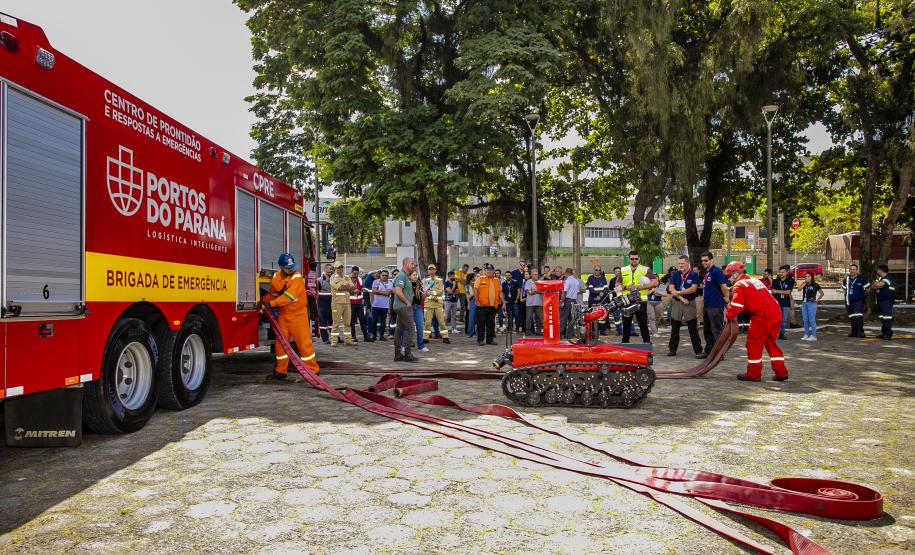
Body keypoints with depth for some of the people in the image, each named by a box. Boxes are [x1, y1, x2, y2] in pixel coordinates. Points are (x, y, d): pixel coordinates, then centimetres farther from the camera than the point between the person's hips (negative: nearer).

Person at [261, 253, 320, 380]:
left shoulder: (297, 277, -16)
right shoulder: (275, 278, 2)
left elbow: (289, 295, -27)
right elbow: (272, 293, 18)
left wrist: (272, 303, -30)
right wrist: (263, 301, 3)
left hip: (298, 314, -5)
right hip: (283, 315, 6)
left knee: (304, 343, -5)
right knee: (280, 344, 10)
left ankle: (313, 371, 4)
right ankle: (280, 371, 23)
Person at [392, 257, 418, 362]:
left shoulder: (406, 276, 19)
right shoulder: (402, 275, -14)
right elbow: (398, 291, -23)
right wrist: (408, 302, -15)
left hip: (402, 307, 10)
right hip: (404, 306, -10)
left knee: (400, 330, 10)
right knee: (410, 329, -10)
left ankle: (398, 354, 14)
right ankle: (406, 354, -8)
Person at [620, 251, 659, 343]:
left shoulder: (645, 270, 2)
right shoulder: (623, 270, 13)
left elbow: (655, 282, -7)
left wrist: (640, 287, -15)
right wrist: (625, 287, -7)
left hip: (641, 301, -3)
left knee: (643, 324, -3)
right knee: (626, 324, 12)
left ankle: (647, 343, 3)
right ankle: (625, 343, 22)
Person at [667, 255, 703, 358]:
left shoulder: (694, 275, -1)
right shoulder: (675, 275, 9)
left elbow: (693, 289, -13)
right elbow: (671, 288, -2)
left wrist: (679, 293, -14)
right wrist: (682, 298, -11)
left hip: (690, 303, -3)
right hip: (676, 302, 3)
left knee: (693, 329, -3)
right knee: (674, 328, 9)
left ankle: (698, 351, 1)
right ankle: (672, 349, 17)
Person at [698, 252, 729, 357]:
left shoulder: (716, 271, -14)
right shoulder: (706, 273, 15)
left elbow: (724, 286, -19)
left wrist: (726, 298, -8)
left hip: (716, 306, -10)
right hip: (707, 305, 10)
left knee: (717, 330, -4)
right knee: (707, 330, 16)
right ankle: (708, 351, 26)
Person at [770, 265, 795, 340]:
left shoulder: (790, 281, 3)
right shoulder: (775, 281, 5)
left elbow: (788, 292, -8)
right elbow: (773, 291, -3)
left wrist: (777, 291, -9)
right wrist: (784, 291, -13)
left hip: (786, 303, 1)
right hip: (777, 302, -1)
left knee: (784, 320, 5)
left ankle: (782, 334, 15)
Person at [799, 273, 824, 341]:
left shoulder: (815, 285, -2)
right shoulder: (805, 285, 13)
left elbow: (821, 293, -2)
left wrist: (817, 300, -7)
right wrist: (805, 283, -4)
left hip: (811, 303, -6)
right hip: (804, 303, 6)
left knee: (812, 320, -6)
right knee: (805, 320, 8)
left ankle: (813, 336, -2)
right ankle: (806, 335, 15)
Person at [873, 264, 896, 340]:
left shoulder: (889, 278, -12)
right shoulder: (879, 278, 18)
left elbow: (878, 285, -21)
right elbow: (874, 286, 10)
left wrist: (876, 283, 1)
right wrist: (877, 285, -10)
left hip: (887, 300, -10)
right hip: (880, 300, 10)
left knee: (887, 317, -13)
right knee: (882, 317, 12)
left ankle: (888, 334, -14)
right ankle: (884, 333, 18)